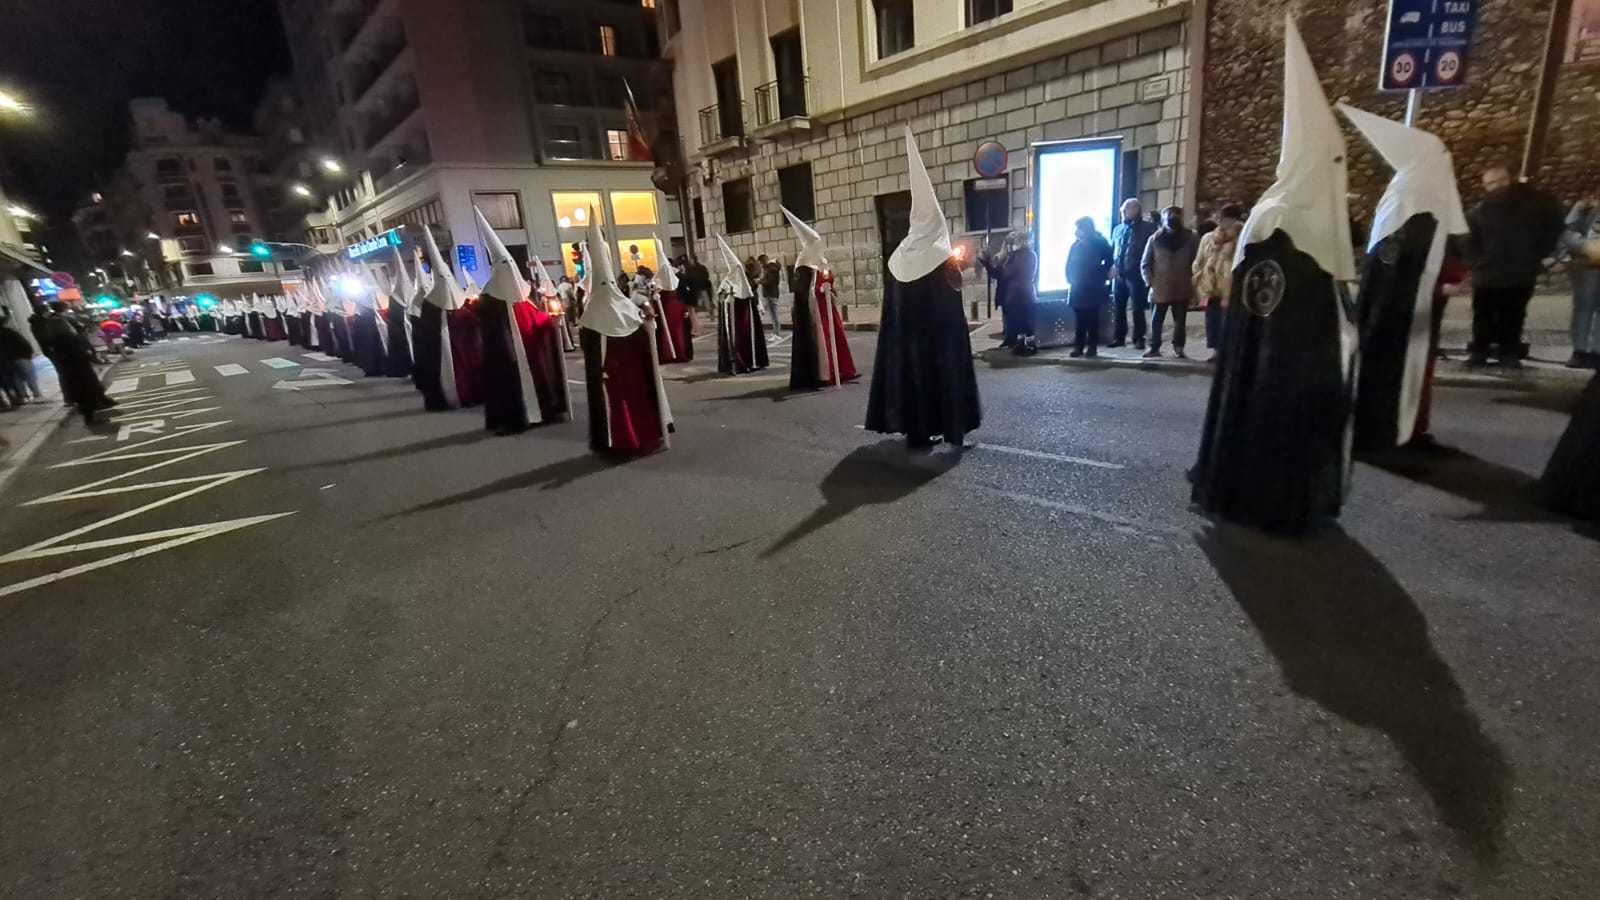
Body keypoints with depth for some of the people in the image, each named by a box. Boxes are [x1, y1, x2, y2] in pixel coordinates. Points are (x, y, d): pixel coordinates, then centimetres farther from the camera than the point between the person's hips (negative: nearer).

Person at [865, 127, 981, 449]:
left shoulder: (897, 260, 2)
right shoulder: (943, 260, -10)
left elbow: (892, 308, 5)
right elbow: (952, 306, -4)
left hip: (907, 337, 4)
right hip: (941, 338, -4)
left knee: (910, 370, 9)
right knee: (945, 371, 4)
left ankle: (915, 430, 12)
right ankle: (953, 430, 7)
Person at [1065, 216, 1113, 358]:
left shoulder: (1100, 243, 0)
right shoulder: (1076, 244, 11)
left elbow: (1108, 259, -3)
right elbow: (1069, 265, 14)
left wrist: (1099, 277, -6)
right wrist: (1070, 279, 3)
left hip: (1093, 288, -3)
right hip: (1077, 288, 3)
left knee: (1092, 319, -3)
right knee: (1079, 320, 2)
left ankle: (1092, 347, 1)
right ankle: (1078, 346, 7)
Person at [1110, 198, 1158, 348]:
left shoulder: (1148, 227, 1)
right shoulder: (1118, 229, 16)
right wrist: (1112, 266, 1)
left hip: (1136, 276, -5)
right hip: (1119, 276, 5)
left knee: (1138, 309, 0)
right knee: (1119, 308, 8)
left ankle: (1139, 339, 7)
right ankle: (1118, 337, 16)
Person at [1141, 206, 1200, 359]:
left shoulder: (1191, 239, 4)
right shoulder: (1155, 239, 2)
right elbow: (1145, 263, 4)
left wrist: (1193, 282, -4)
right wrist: (1150, 281, -6)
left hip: (1182, 290, 1)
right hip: (1159, 289, -1)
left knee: (1180, 321, 6)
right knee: (1156, 320, 1)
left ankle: (1178, 348, 13)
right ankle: (1154, 347, 10)